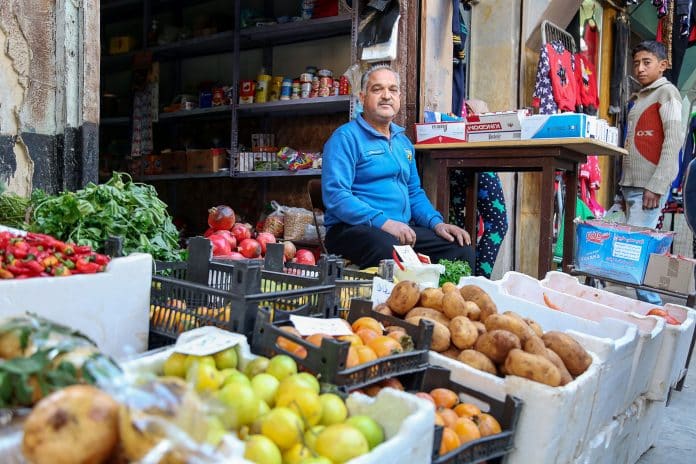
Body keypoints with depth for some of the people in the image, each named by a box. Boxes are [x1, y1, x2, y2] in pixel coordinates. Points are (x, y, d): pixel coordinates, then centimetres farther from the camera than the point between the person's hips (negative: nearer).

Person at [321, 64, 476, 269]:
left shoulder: (403, 142, 21)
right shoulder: (345, 137, -5)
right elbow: (335, 195, -17)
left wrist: (437, 223, 7)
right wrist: (384, 222, -25)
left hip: (403, 228, 7)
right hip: (353, 228, -7)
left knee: (462, 249, -11)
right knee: (390, 249, -39)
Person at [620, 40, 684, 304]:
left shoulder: (667, 92, -2)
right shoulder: (638, 98, 21)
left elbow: (674, 139, -12)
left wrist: (656, 186, -18)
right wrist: (626, 185, 13)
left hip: (651, 187, -8)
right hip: (632, 185, 8)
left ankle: (652, 307, -9)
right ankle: (651, 305, 13)